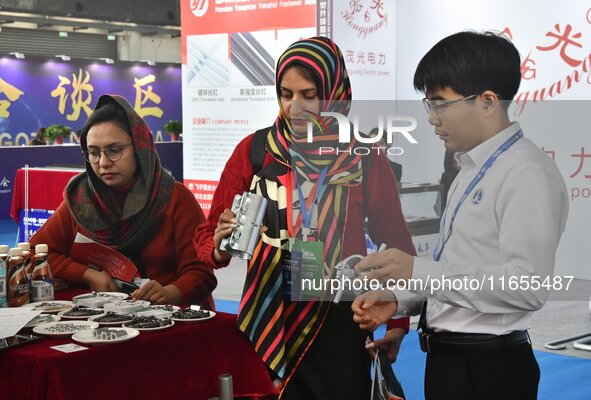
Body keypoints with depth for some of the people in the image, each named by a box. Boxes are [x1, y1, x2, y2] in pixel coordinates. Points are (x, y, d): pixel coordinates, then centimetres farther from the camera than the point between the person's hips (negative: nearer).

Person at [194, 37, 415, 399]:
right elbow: (208, 233, -1)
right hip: (267, 317, 1)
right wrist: (220, 249, -23)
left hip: (338, 321, -1)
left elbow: (396, 243, 3)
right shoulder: (253, 150, -2)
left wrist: (398, 319, -3)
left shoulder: (363, 157, -4)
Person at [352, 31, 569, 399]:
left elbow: (528, 284, -26)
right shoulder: (472, 170, 14)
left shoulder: (527, 174, -16)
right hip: (448, 361, 9)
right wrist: (399, 300, 7)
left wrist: (419, 272, -25)